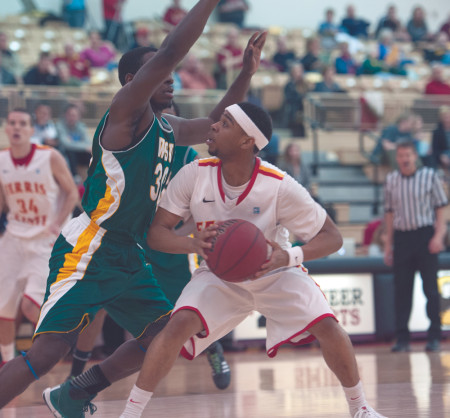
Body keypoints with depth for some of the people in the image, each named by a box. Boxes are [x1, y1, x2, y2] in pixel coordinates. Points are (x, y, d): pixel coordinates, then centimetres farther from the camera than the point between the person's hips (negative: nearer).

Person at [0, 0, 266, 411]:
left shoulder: (166, 128, 18)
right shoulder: (127, 109, -9)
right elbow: (170, 52, -22)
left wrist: (246, 73, 20)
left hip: (128, 256, 10)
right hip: (87, 252, -10)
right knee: (49, 350, -18)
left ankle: (71, 395, 22)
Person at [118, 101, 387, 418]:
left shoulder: (280, 186, -27)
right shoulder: (195, 175, -21)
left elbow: (332, 237, -20)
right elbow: (157, 233, -16)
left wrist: (289, 257, -40)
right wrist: (194, 244, -39)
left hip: (275, 273, -1)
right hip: (219, 275, 1)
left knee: (327, 327, -21)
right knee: (179, 324, -26)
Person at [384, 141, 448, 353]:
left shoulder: (429, 176, 0)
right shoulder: (391, 180, 8)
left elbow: (440, 207, 1)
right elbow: (389, 213, 13)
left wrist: (439, 235, -10)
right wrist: (388, 244, 11)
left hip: (425, 234, -3)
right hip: (401, 236, 3)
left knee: (430, 287, -1)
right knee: (401, 289, 2)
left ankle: (434, 337, 5)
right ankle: (402, 338, 7)